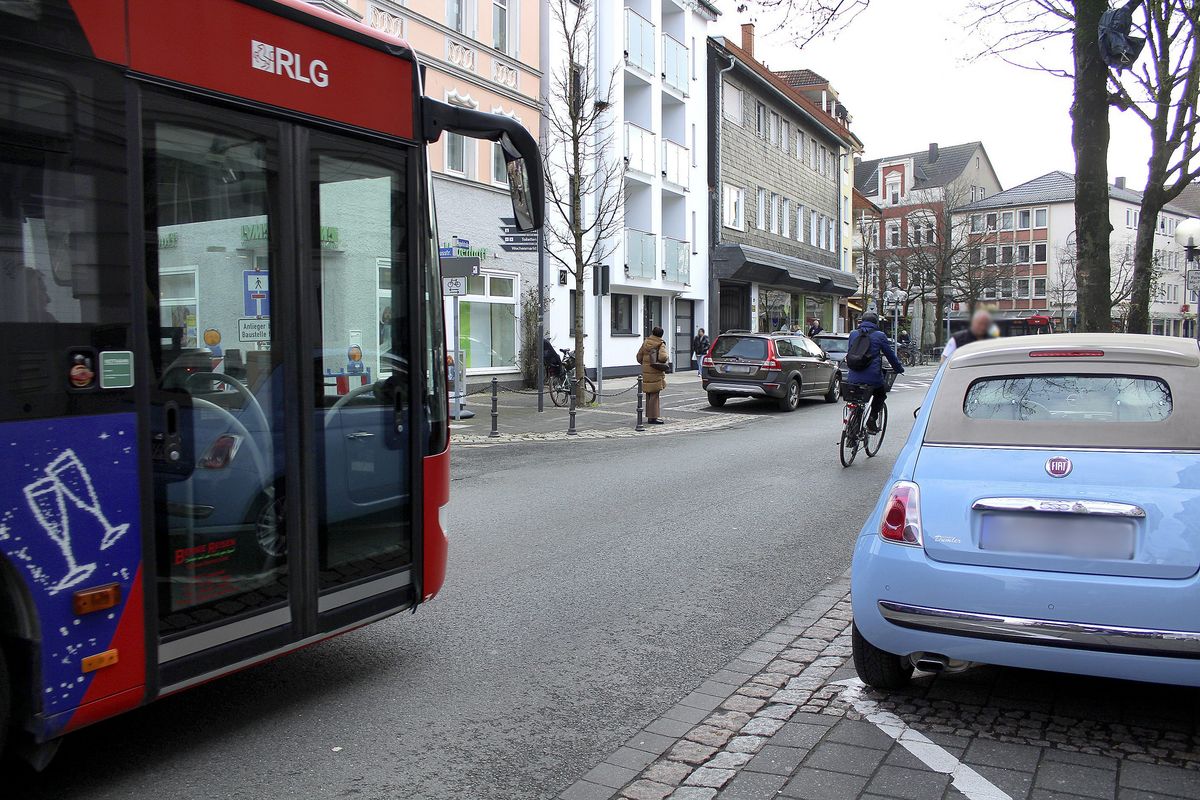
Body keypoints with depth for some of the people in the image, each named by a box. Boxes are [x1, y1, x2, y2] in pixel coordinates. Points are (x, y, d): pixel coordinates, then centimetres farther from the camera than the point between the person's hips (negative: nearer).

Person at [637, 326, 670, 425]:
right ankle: (654, 417, -4)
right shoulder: (661, 344, -10)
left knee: (649, 395, 14)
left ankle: (649, 416, 19)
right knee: (655, 395, -3)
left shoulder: (645, 342, 6)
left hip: (646, 372, 6)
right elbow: (662, 357, -25)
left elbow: (639, 357, 10)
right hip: (656, 372, -6)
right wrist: (667, 357, -3)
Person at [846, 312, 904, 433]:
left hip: (853, 378, 3)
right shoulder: (879, 335, -1)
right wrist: (899, 369, 23)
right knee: (881, 393, 25)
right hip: (873, 378, -3)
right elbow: (890, 355, 7)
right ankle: (872, 418, 10)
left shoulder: (853, 334, 10)